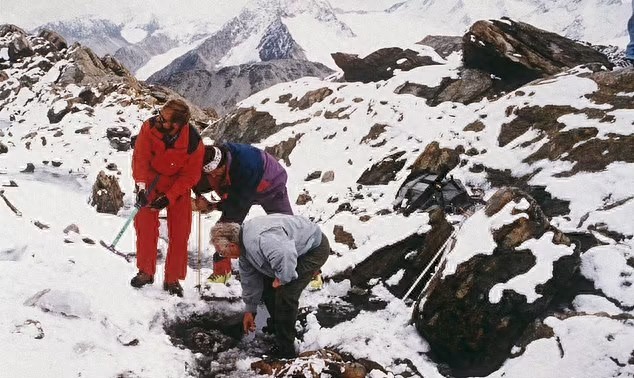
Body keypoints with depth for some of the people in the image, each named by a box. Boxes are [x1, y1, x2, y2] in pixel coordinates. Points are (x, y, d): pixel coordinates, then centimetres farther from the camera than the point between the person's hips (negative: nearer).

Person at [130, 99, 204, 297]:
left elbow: (189, 177, -19)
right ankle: (145, 272, 11)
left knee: (179, 232, -2)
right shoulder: (149, 127, -27)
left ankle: (173, 279, 12)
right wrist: (141, 186, -30)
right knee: (145, 224, -6)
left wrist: (168, 198, -25)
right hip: (151, 179, 1)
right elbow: (140, 158, -19)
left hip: (178, 185, -1)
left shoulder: (194, 145, -30)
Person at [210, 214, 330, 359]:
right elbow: (249, 278, 10)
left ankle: (286, 350, -7)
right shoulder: (244, 244, -1)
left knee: (285, 294, -18)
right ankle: (276, 325, 38)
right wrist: (249, 310, 14)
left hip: (315, 249, -10)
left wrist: (282, 278, -30)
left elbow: (286, 256, -50)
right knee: (266, 285, 15)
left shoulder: (260, 239, -36)